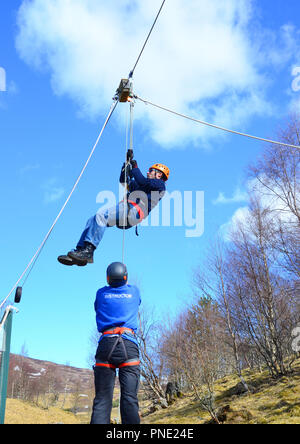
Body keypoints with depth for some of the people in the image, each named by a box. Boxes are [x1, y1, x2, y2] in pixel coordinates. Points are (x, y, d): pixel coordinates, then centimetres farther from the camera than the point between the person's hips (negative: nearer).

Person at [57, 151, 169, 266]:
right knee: (93, 220, -5)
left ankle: (88, 250, -31)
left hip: (134, 211, -9)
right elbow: (123, 180, 37)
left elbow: (142, 182, -6)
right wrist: (128, 161, 30)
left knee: (101, 215, -27)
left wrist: (135, 167, 7)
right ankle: (80, 251, -12)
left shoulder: (160, 184, 12)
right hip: (126, 210, 9)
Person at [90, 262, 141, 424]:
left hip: (106, 344, 1)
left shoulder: (101, 293, 15)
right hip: (129, 345, 0)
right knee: (130, 399, -8)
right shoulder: (134, 291, 16)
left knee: (102, 399, -4)